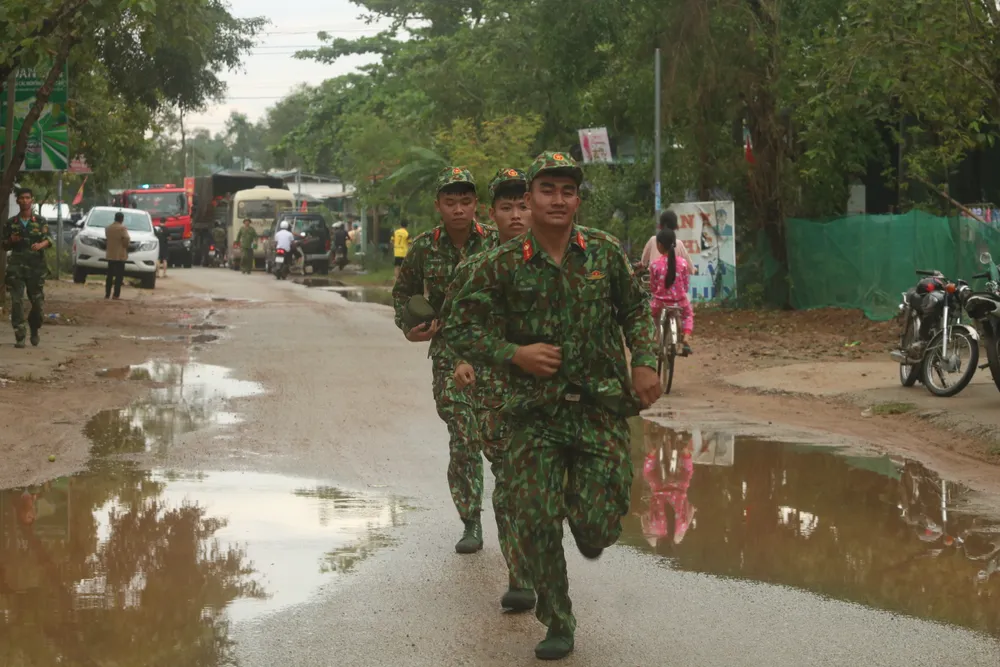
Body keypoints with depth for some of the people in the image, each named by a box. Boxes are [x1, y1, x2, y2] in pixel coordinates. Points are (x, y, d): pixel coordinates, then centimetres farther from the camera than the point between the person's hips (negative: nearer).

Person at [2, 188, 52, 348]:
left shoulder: (40, 222, 6)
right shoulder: (10, 223, 9)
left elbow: (49, 240, -8)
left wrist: (40, 245, -31)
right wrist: (11, 241, -9)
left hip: (36, 268, 0)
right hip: (16, 268, 0)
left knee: (38, 303, 4)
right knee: (17, 302, -9)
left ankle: (34, 330, 31)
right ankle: (19, 337, -8)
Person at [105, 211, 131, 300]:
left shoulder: (108, 228, 7)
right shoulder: (122, 228, -13)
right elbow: (126, 240, -19)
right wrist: (128, 240, 1)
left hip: (110, 255, 6)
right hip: (120, 255, -6)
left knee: (110, 275, 11)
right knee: (119, 276, -2)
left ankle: (107, 294, 10)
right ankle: (116, 295, -7)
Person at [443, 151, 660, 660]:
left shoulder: (605, 252, 1)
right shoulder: (503, 266, -5)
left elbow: (635, 309, 14)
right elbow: (460, 329, -2)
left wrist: (645, 363, 1)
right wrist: (515, 354, -15)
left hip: (601, 407, 1)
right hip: (536, 412, -1)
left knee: (597, 530, -4)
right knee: (535, 522, -6)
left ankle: (588, 524, 35)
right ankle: (557, 625, 14)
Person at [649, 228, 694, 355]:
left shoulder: (655, 265, -11)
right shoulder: (683, 263, -7)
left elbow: (652, 288, -2)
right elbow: (686, 286, 0)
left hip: (660, 303, -1)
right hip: (680, 302, 1)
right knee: (688, 314, 33)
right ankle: (686, 338, 12)